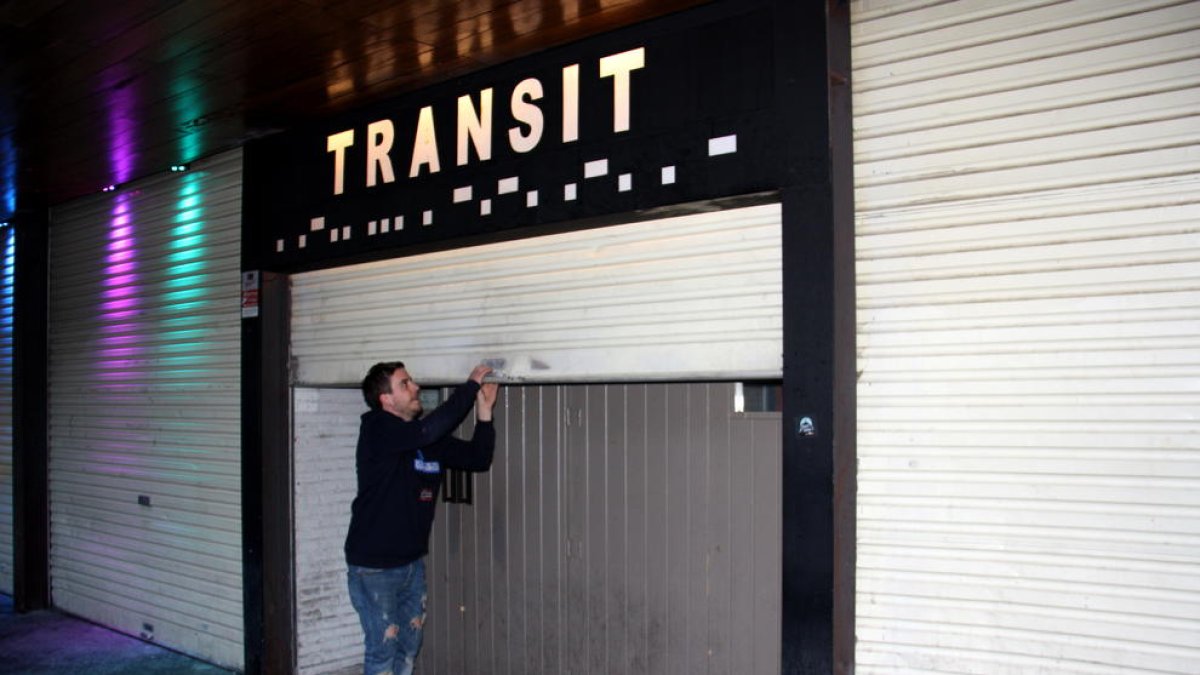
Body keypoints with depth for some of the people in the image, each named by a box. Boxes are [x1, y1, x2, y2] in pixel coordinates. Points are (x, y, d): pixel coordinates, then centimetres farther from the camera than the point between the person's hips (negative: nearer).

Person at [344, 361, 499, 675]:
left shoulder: (431, 439, 3)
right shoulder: (376, 430, -18)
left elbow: (477, 458, 4)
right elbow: (428, 429, -35)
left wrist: (484, 410, -8)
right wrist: (470, 385, -26)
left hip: (412, 562, 7)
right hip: (373, 567, -7)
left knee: (409, 646, 16)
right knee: (382, 649, 1)